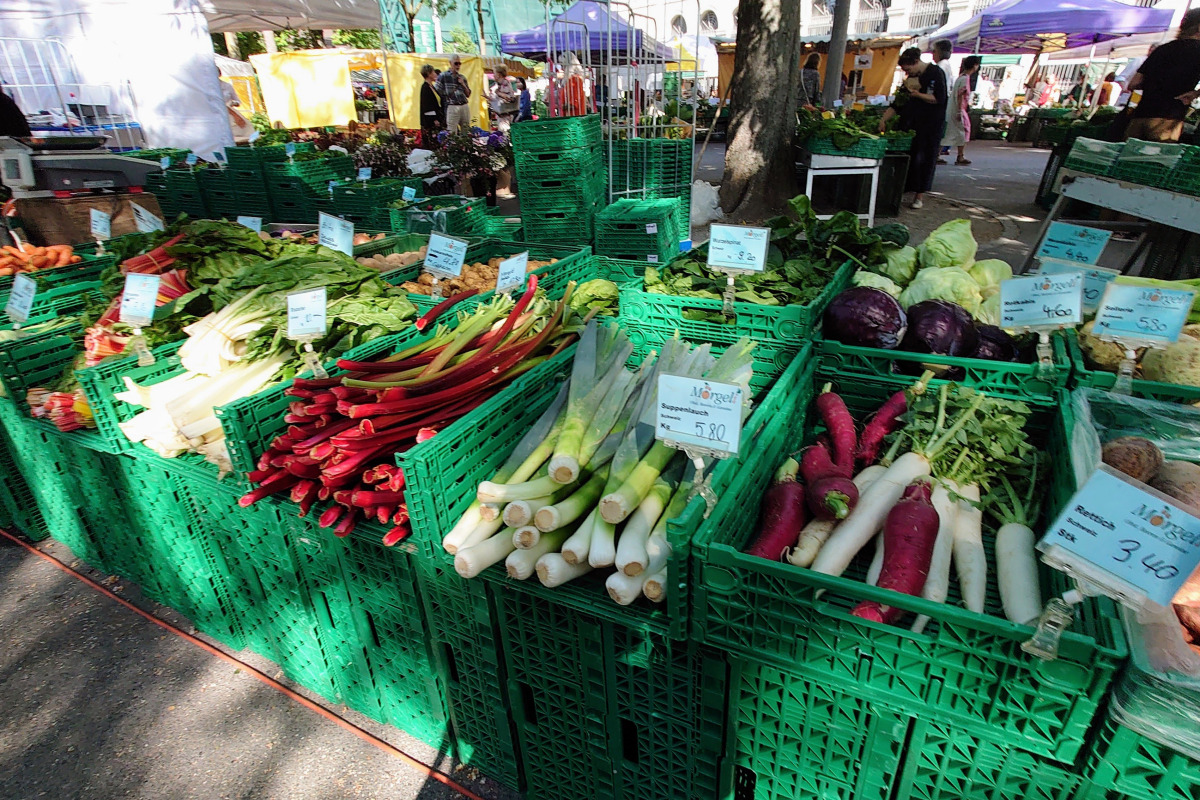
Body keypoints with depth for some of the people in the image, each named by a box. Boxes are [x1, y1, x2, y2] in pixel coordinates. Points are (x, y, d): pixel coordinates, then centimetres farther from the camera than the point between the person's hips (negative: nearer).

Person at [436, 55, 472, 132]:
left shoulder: (462, 77, 16)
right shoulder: (443, 76, 1)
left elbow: (468, 95, 17)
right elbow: (438, 93, 0)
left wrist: (463, 84, 3)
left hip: (465, 106, 5)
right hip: (452, 107, -5)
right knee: (452, 133, -9)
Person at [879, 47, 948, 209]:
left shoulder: (936, 73, -6)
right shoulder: (911, 78, 13)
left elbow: (939, 99, -13)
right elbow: (897, 104, 14)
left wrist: (916, 94, -13)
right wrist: (883, 120, 4)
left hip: (930, 127, -6)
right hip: (910, 126, 6)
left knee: (923, 160, -2)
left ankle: (918, 196, 4)